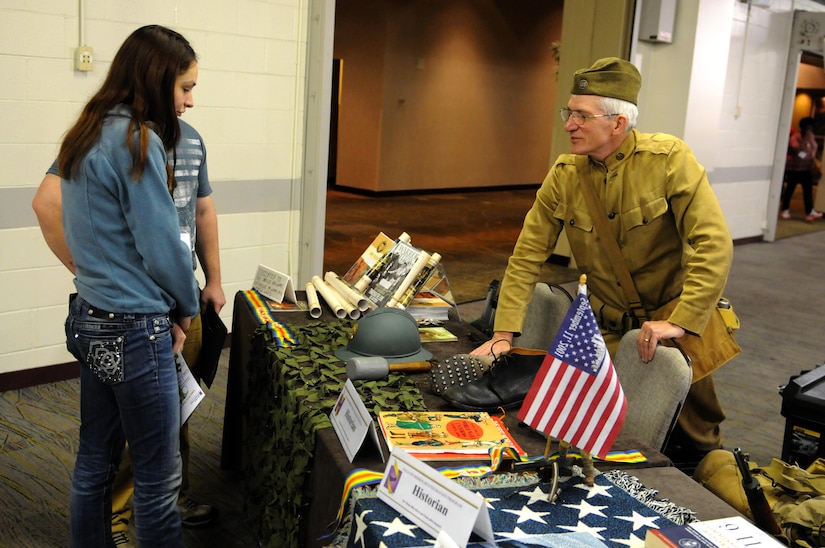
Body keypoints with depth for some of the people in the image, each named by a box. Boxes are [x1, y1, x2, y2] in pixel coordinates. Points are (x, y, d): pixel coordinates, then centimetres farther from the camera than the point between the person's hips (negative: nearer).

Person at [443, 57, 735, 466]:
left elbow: (714, 245, -22)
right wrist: (503, 334, -11)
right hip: (608, 330, 2)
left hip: (675, 322, -2)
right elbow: (527, 255, -4)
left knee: (697, 443, 9)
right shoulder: (565, 175, -6)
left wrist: (680, 323, -29)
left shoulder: (668, 159, -17)